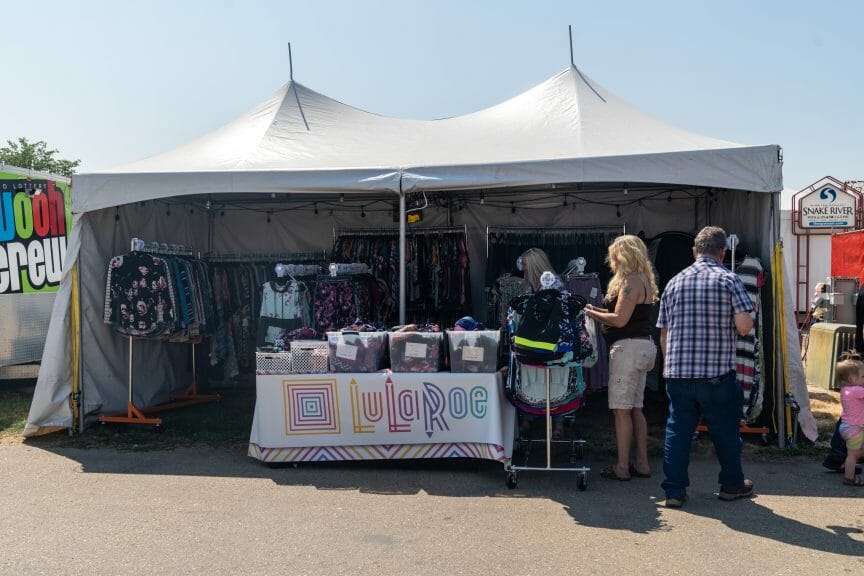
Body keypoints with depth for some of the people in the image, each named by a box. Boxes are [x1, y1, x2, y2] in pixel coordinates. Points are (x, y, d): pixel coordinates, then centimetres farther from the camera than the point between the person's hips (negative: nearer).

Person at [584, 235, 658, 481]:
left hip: (629, 347, -10)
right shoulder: (644, 280, 17)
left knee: (621, 409, -5)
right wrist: (599, 312, 15)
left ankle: (622, 467, 0)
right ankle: (642, 463, 18)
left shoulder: (630, 281, -15)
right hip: (643, 347, 10)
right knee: (635, 408, 13)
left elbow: (620, 319, -19)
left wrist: (591, 313, -7)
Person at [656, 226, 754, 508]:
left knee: (677, 430, 8)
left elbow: (663, 334, 9)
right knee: (725, 431, 14)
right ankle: (732, 484, 28)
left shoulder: (674, 283, 7)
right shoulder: (729, 279, -5)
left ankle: (674, 490, 9)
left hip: (678, 372, 3)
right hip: (717, 373, -3)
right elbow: (744, 325, -15)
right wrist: (736, 324, 9)